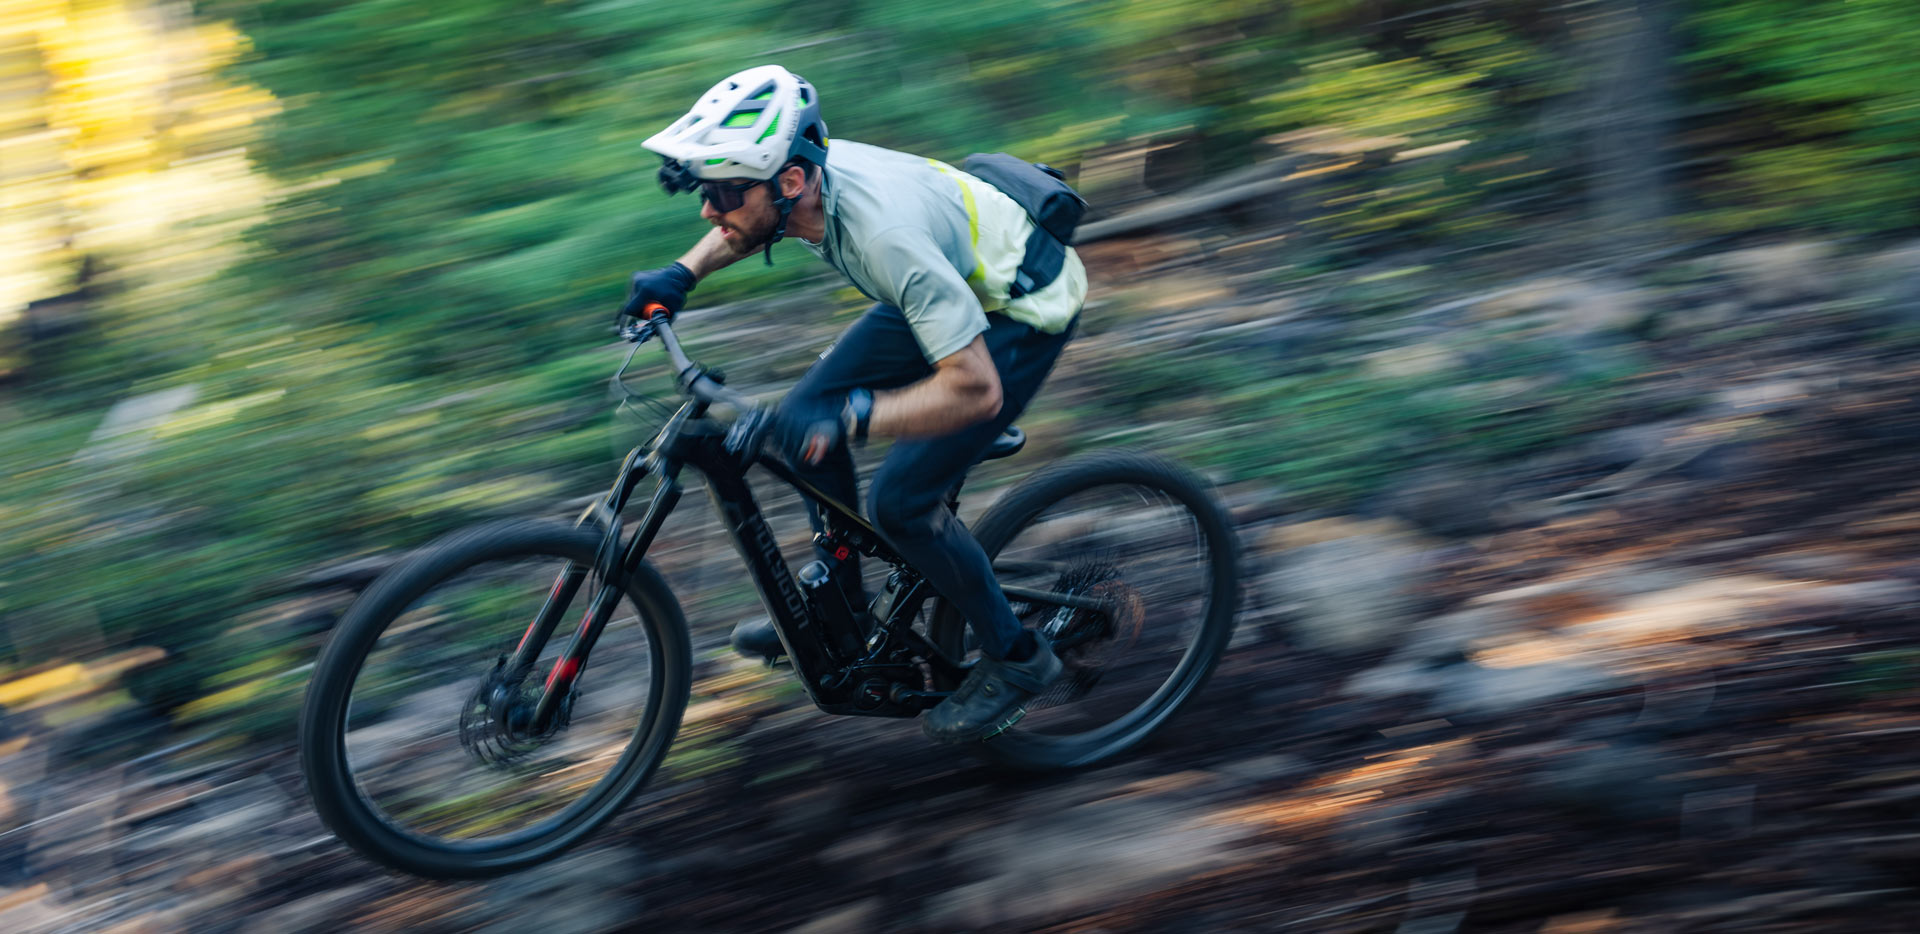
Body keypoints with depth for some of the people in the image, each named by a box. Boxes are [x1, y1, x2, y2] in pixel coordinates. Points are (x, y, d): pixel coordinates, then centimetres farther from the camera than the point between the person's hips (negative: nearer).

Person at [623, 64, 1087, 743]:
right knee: (806, 414, 5)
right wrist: (682, 274, 0)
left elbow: (975, 389, -39)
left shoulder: (887, 235, -39)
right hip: (954, 288, 9)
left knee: (898, 501, -14)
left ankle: (1016, 657, 6)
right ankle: (839, 605, 23)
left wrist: (848, 418, -45)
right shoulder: (803, 171, -15)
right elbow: (747, 225, 13)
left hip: (1022, 314, -8)